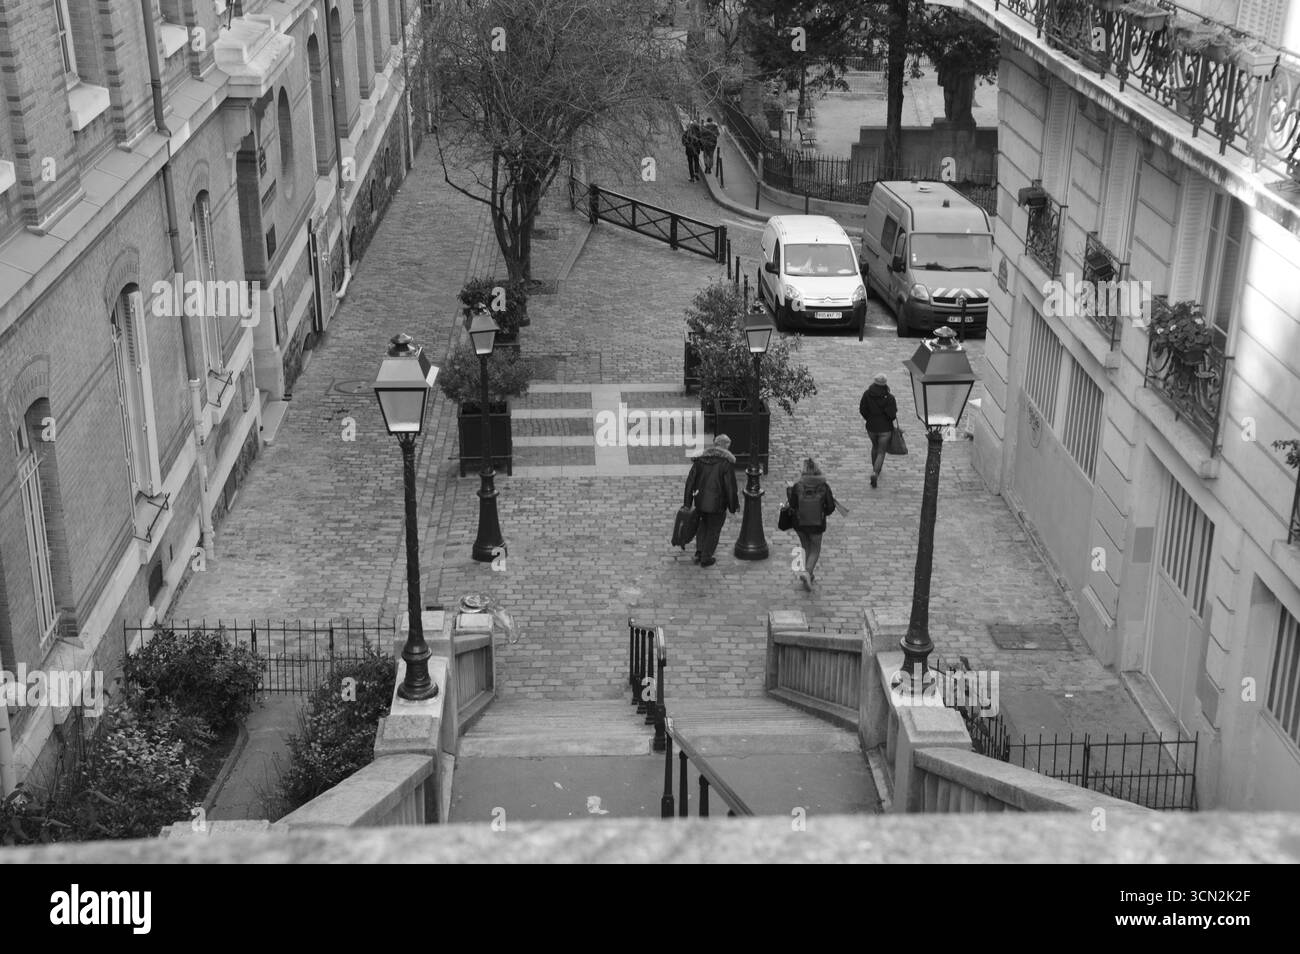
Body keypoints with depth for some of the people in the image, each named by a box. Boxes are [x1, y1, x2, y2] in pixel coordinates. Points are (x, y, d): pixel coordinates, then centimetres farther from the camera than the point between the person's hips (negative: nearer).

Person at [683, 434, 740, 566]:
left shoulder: (700, 459, -1)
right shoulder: (727, 462, -15)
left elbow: (690, 481, 0)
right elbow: (730, 486, -14)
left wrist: (687, 503, 6)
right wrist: (734, 505, -1)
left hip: (700, 500, 4)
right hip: (718, 503, -4)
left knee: (703, 525, 27)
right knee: (713, 530, 14)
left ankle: (699, 553, 19)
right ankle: (706, 558, 23)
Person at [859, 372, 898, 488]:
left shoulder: (867, 394, -9)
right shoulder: (889, 397, -17)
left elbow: (862, 410, -5)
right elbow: (892, 415, -20)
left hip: (871, 427, 3)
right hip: (885, 429, -3)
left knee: (875, 447, 29)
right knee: (881, 452, 6)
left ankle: (875, 470, 43)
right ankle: (875, 473, -14)